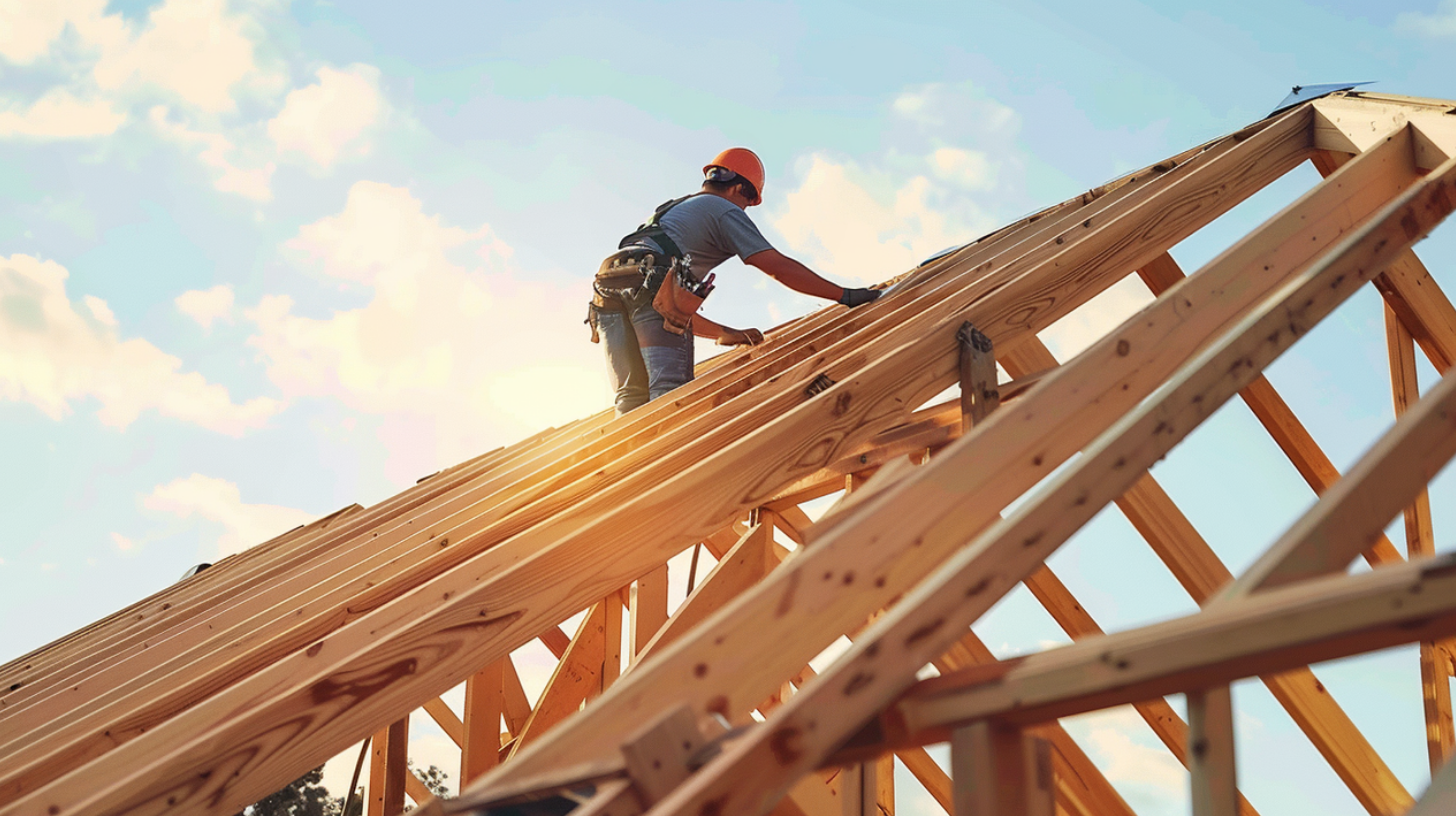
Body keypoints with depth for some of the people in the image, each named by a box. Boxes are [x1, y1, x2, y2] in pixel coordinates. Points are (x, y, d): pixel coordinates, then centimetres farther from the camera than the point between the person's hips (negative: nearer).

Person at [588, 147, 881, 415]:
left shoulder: (667, 213, 41)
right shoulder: (723, 210, 17)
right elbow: (778, 266, 4)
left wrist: (727, 334, 42)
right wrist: (845, 295, 5)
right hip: (652, 292, -7)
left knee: (633, 400, 4)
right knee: (670, 394, -17)